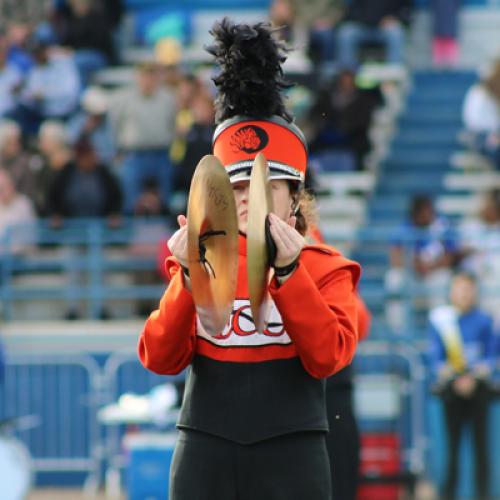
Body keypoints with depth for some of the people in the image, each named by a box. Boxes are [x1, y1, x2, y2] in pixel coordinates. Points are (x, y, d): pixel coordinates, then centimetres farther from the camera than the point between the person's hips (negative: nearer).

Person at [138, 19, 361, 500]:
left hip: (290, 459, -2)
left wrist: (287, 270, -18)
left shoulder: (325, 266, 5)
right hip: (205, 457, 2)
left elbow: (328, 356, -11)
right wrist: (190, 277, -15)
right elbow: (159, 358, -2)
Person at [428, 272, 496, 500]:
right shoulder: (440, 321, 4)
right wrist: (455, 379, -12)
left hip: (477, 387, 0)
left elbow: (491, 357, 4)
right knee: (452, 442, -1)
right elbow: (436, 358, 4)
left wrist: (473, 377, -11)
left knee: (481, 442, -1)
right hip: (451, 388, 0)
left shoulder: (483, 321, 3)